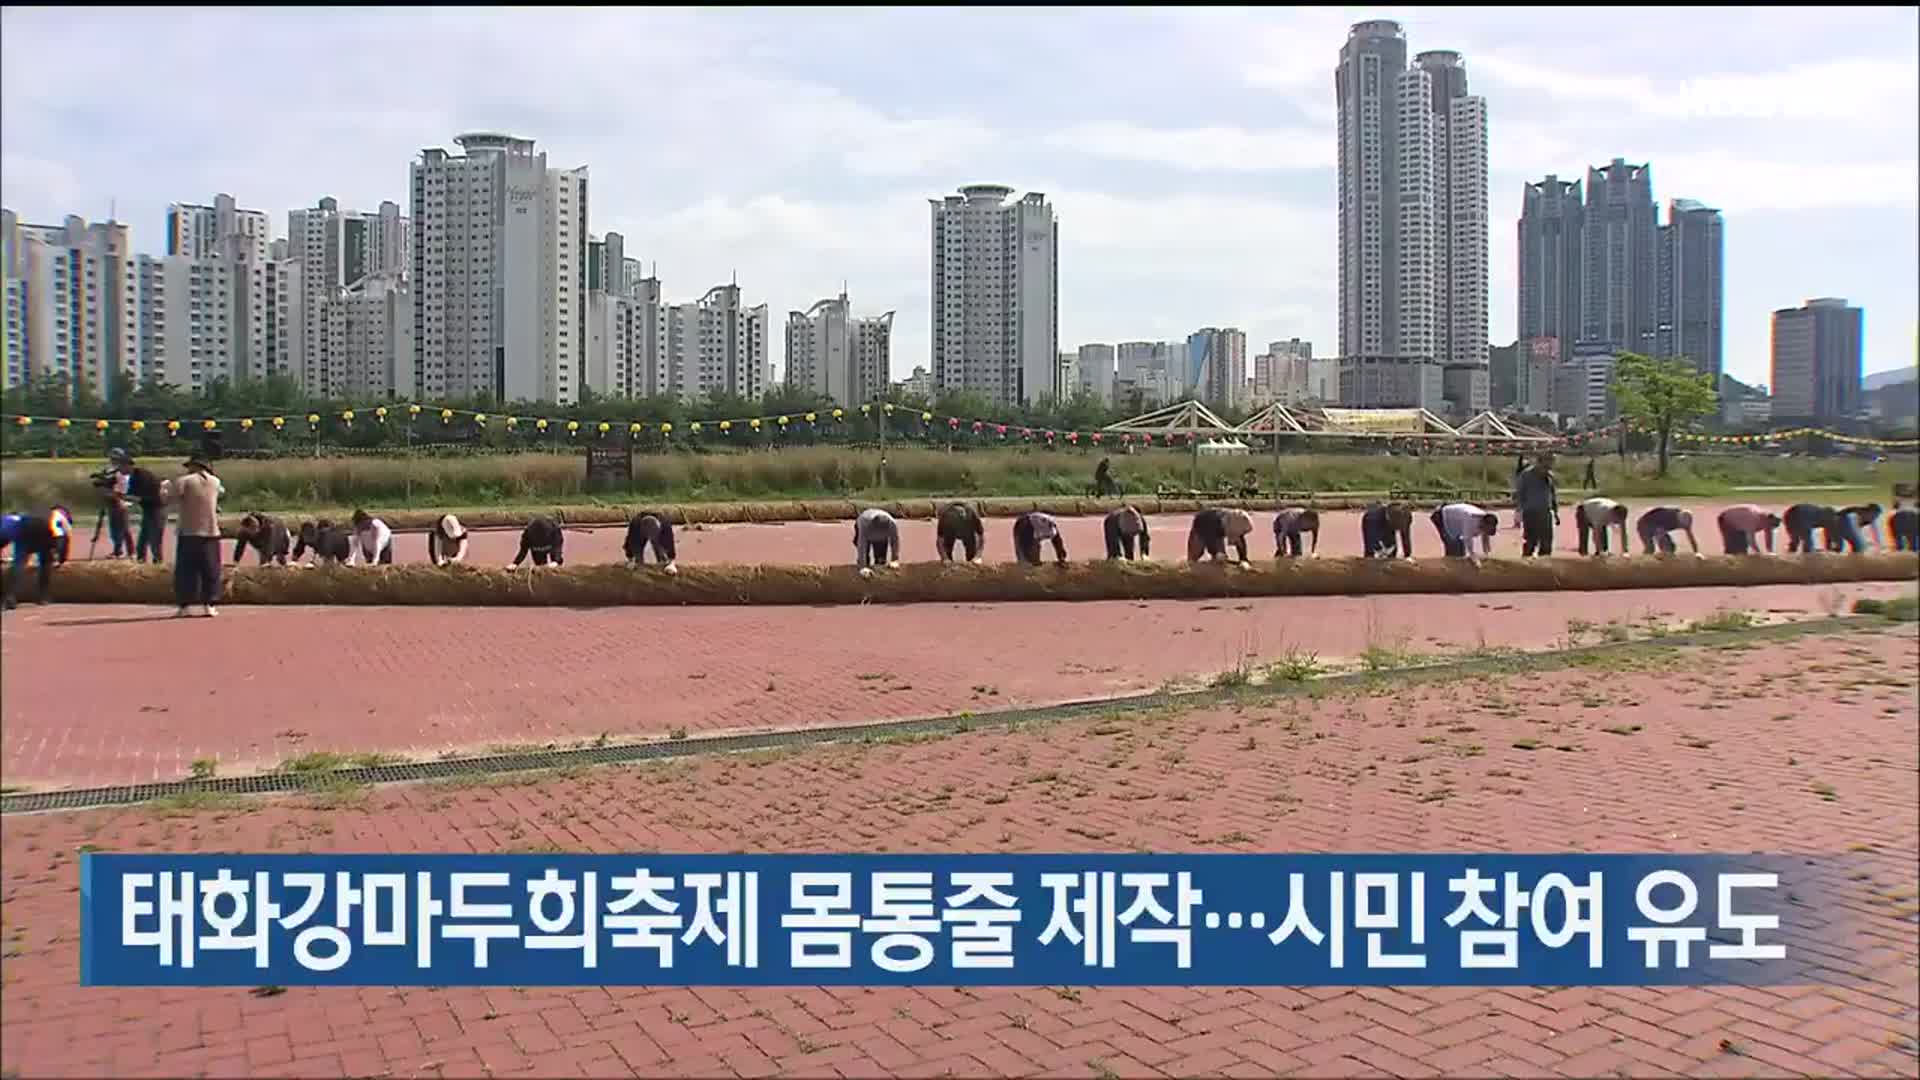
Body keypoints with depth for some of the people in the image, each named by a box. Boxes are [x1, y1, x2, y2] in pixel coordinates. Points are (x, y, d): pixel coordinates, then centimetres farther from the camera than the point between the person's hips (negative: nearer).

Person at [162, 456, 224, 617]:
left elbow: (165, 498, -9)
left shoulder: (185, 481, -7)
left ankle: (184, 606, 0)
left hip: (190, 533, -3)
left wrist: (165, 487, 12)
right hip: (211, 532, 3)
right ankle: (209, 605, 7)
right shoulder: (215, 481, 6)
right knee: (210, 570, 9)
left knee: (186, 571, 3)